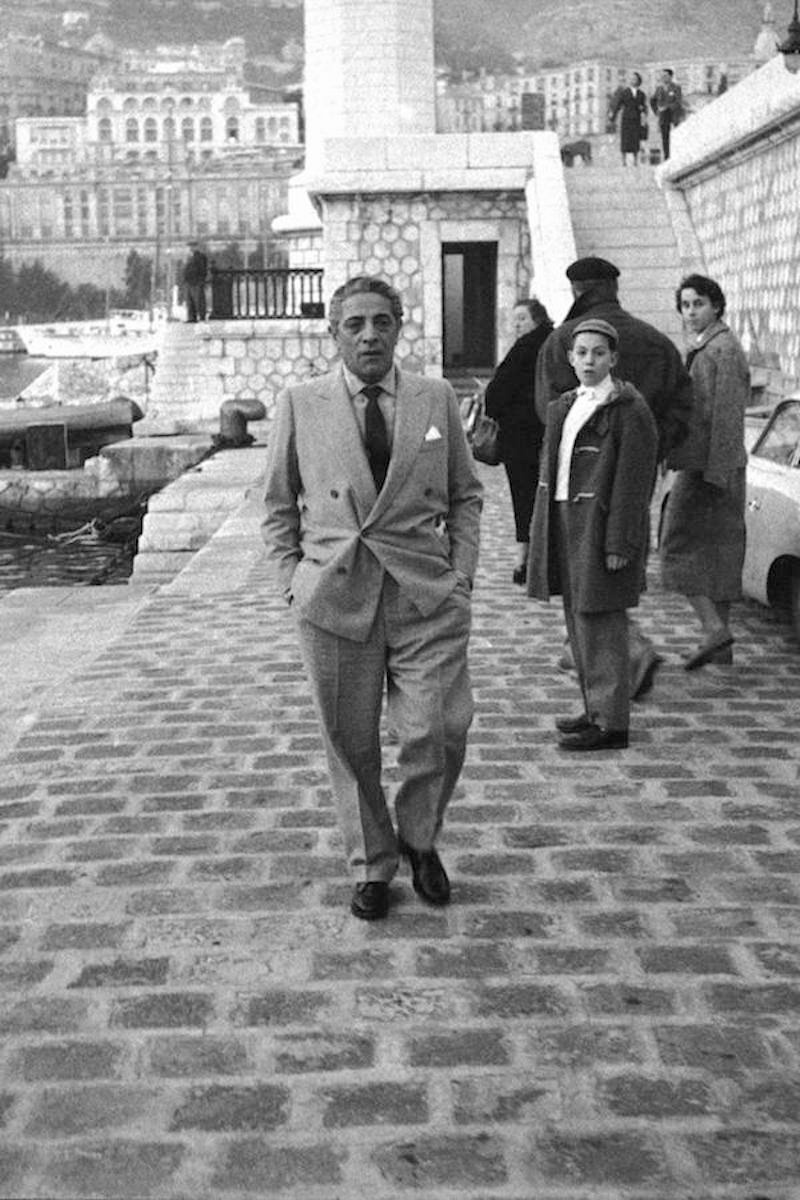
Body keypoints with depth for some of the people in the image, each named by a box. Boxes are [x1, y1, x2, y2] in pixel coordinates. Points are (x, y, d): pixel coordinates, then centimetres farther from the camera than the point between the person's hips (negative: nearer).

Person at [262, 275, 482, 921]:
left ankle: (419, 838, 23)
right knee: (350, 742, 6)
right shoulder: (299, 404, 5)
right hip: (334, 598, 0)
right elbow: (279, 506, 11)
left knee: (438, 732, -6)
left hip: (427, 598, 0)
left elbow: (466, 494, 14)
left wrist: (461, 574, 3)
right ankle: (371, 865, 26)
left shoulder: (437, 399, 7)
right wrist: (295, 580, 2)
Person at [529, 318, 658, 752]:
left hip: (601, 529, -8)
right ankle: (596, 710, 24)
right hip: (566, 525, 8)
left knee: (600, 624, -5)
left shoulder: (630, 410, -9)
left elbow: (632, 482, -14)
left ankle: (611, 724, 2)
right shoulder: (563, 408, 15)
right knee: (579, 622, 13)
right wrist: (542, 532, 13)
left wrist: (619, 544, -18)